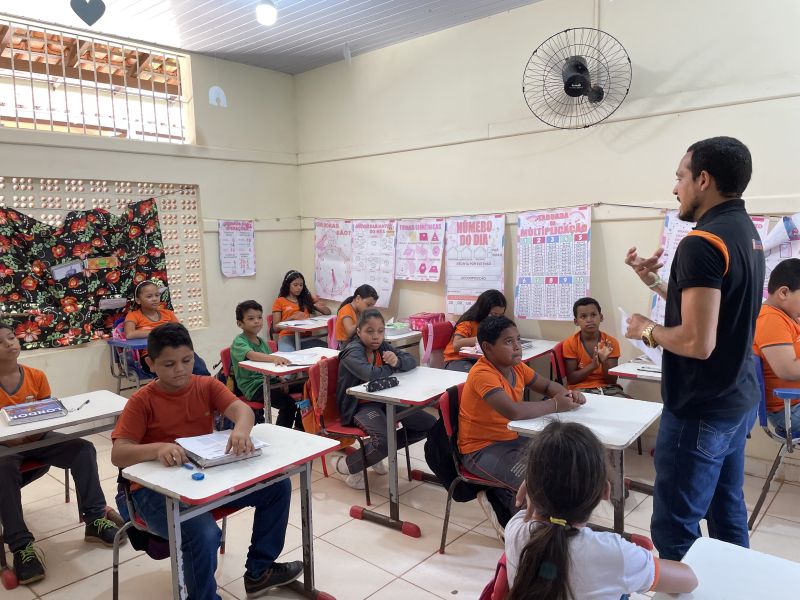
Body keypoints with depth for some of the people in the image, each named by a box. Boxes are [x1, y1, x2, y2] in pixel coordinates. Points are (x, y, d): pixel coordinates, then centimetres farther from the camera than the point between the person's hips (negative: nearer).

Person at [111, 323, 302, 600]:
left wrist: (241, 429, -43)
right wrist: (158, 447, -40)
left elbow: (241, 408, -18)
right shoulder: (142, 401, -11)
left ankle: (259, 571, 13)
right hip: (158, 489, -5)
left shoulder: (207, 386, 0)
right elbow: (118, 454, -19)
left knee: (277, 485, -5)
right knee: (204, 534, -34)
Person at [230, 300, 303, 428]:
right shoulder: (239, 342, -7)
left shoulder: (262, 341, 18)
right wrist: (274, 358, -46)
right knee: (288, 403, -27)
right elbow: (251, 355, -29)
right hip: (253, 387, -8)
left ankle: (300, 431, 5)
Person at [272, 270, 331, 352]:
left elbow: (328, 312, 19)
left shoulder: (307, 298, 21)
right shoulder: (279, 301, 11)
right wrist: (292, 317, -8)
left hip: (306, 337, 3)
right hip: (287, 337, -3)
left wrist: (318, 306, -2)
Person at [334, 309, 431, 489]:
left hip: (383, 401, 8)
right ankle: (347, 464, -2)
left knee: (429, 424, 3)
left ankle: (378, 452, 12)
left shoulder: (382, 346, 5)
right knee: (383, 441, -34)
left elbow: (411, 361, 3)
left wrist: (397, 361, -21)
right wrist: (391, 367, -14)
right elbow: (371, 374, -35)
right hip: (360, 407, -8)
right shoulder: (353, 351, -17)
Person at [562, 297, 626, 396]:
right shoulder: (570, 343, -4)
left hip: (608, 388, 3)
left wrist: (604, 362, -21)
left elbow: (612, 381, -2)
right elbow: (571, 379, -8)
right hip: (581, 389, -3)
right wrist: (593, 365, -21)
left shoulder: (611, 343, 0)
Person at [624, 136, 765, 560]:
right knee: (728, 515, 22)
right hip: (737, 401, 10)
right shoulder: (746, 233, 9)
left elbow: (697, 342, -28)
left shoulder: (702, 242, -22)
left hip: (700, 412, -10)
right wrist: (655, 281, 11)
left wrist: (647, 331, -11)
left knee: (674, 529, 2)